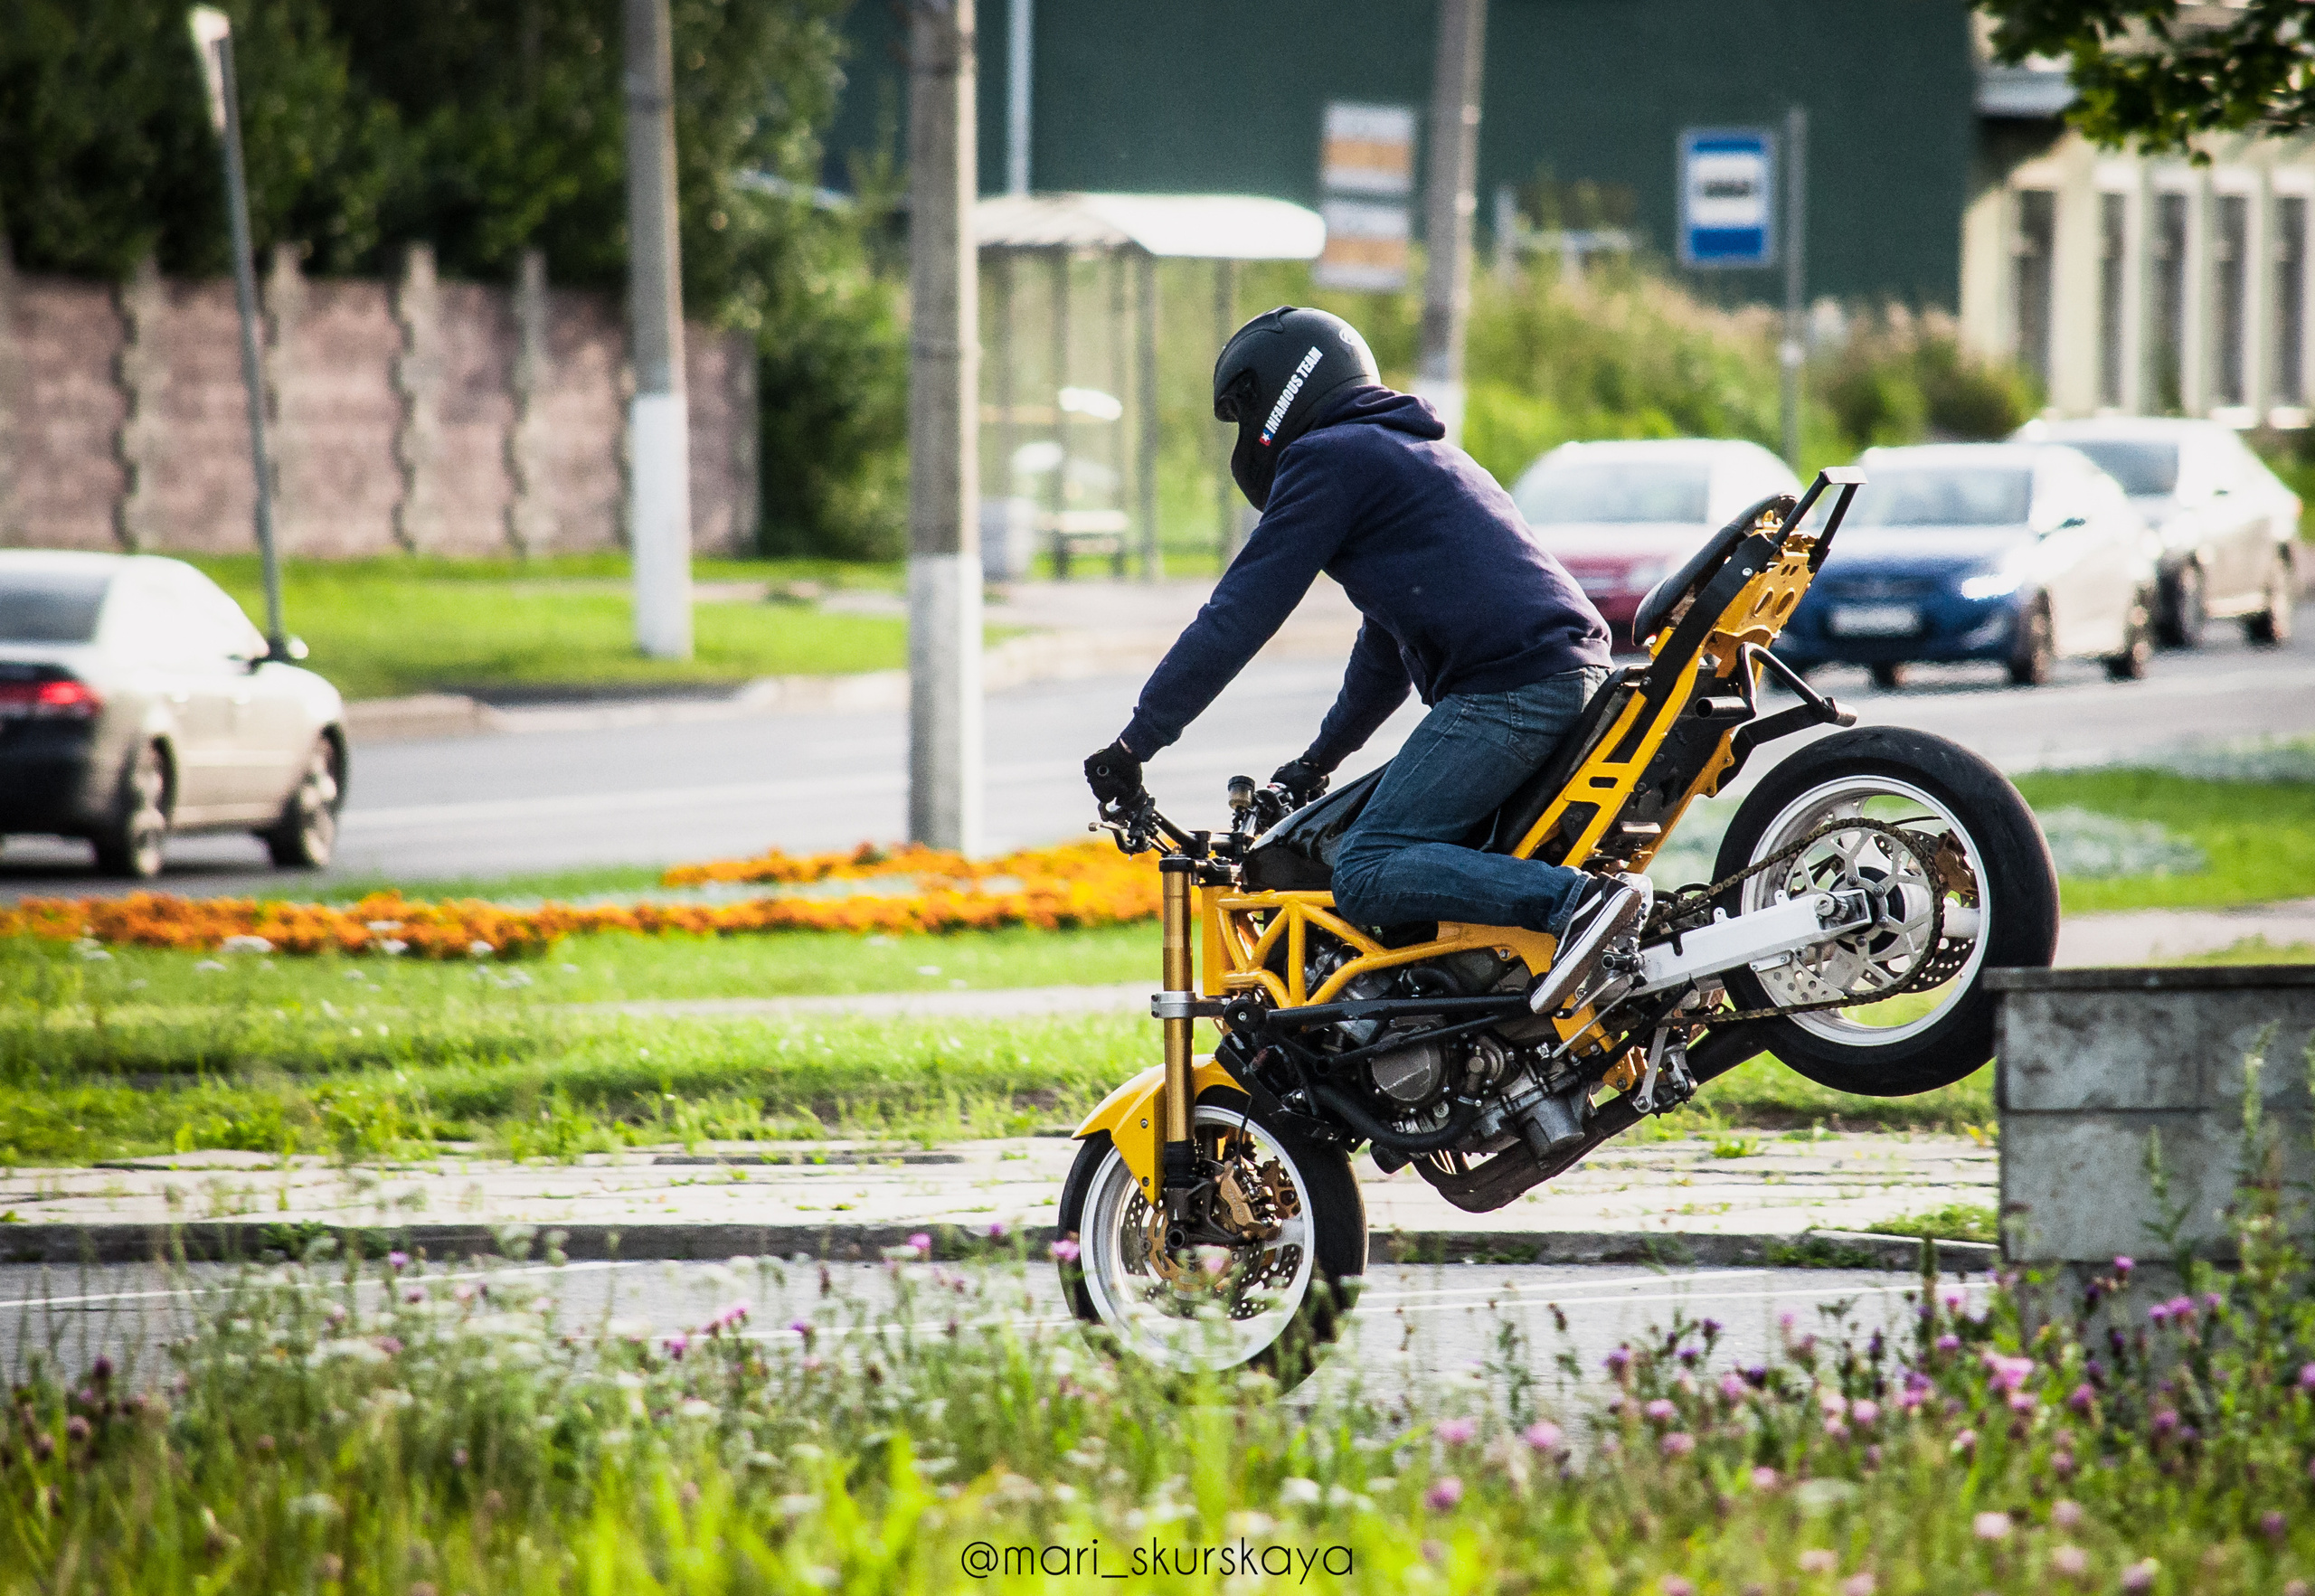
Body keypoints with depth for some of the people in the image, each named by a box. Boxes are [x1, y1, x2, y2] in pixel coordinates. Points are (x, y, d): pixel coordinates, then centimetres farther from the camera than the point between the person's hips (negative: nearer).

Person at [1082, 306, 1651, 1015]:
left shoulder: (1326, 460, 1)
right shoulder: (1413, 448, 31)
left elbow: (1239, 615, -4)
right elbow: (1390, 649, 40)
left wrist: (1134, 743, 0)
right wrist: (1319, 759, 50)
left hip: (1506, 689, -10)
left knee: (1368, 877, -14)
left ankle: (1578, 900, -31)